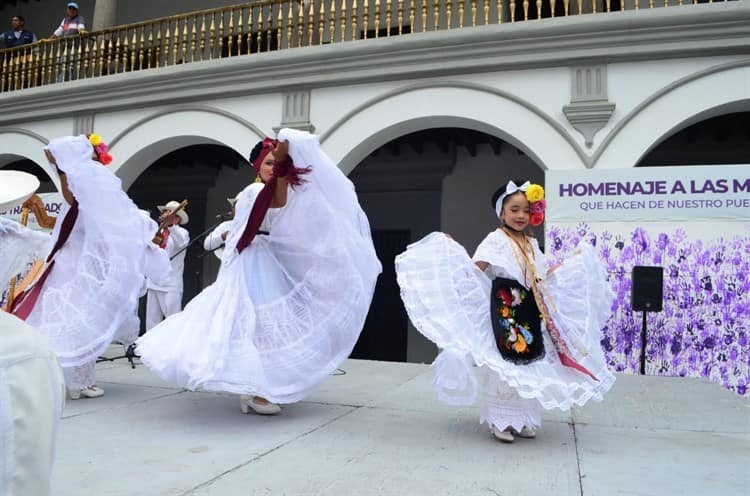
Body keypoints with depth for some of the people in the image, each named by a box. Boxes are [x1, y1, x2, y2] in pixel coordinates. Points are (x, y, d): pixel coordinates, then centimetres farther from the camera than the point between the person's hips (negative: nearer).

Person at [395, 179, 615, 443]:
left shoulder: (531, 244, 15)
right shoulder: (496, 239, -6)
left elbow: (542, 277, 21)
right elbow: (475, 269, -16)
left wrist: (575, 262, 28)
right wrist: (453, 252, -31)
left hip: (528, 311, 7)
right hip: (503, 309, -7)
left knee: (527, 365, 8)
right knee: (502, 364, -6)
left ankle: (522, 418, 19)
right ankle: (500, 419, 5)